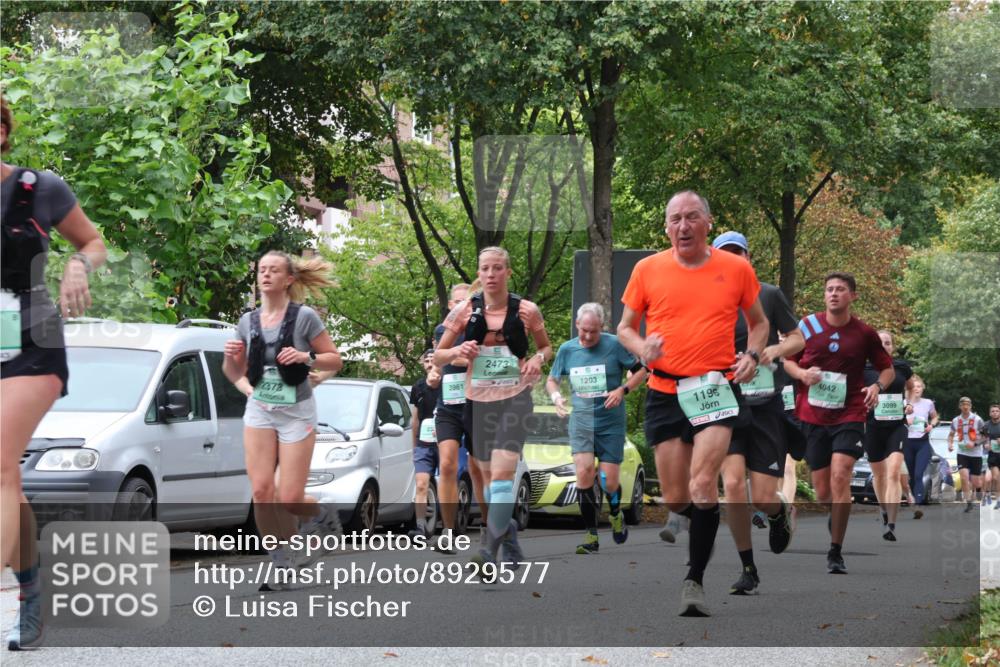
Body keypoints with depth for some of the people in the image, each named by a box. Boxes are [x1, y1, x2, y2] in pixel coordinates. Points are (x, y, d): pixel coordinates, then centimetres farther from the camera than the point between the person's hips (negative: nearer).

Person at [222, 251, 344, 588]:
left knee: (289, 499, -8)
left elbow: (335, 360, -3)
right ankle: (282, 562, 3)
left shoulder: (304, 317, -7)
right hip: (259, 411, 4)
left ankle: (323, 516, 26)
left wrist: (306, 357, -20)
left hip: (295, 412, -4)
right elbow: (234, 373, 14)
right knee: (261, 492, -10)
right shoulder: (248, 322, 5)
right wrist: (230, 356, -8)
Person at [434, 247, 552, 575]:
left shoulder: (527, 311, -3)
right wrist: (457, 351, -16)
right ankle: (511, 547, 30)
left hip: (515, 398, -3)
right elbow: (437, 356, 6)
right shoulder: (464, 310, -1)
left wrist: (538, 358, -10)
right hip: (478, 400, 3)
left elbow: (546, 346, 13)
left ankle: (490, 553, -22)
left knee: (502, 472, -19)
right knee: (489, 475, 12)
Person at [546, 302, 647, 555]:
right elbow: (552, 379, 16)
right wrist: (556, 396, -5)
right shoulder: (567, 349, 3)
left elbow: (641, 371, 0)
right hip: (581, 419, 2)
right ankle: (591, 536, -10)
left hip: (611, 422, -2)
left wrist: (622, 390, -16)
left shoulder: (614, 345, -7)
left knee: (610, 482, 0)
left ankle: (615, 512, 38)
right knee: (584, 471, -19)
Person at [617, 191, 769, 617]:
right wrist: (642, 350, -9)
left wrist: (752, 355, -2)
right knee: (675, 500, 4)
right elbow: (625, 327, 12)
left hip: (716, 389, -2)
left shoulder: (736, 269, 3)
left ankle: (695, 579, -10)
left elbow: (758, 321, 18)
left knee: (702, 485, -19)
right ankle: (710, 532, 38)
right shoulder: (647, 269, 4)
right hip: (664, 392, 2)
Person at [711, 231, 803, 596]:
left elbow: (798, 339, 6)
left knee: (763, 498, -5)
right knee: (733, 484, -17)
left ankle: (781, 511, 36)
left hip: (766, 406, -1)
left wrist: (776, 349, -14)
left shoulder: (769, 295, 0)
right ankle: (748, 569, 0)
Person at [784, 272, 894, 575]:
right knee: (822, 491, 4)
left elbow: (887, 368, 10)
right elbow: (787, 360, 12)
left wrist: (878, 386, -12)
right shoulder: (807, 325, 2)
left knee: (840, 476, -20)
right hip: (812, 416, 2)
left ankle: (836, 552, -13)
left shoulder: (865, 333, -1)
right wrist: (802, 374, -10)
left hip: (850, 415, -2)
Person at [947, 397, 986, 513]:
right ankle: (969, 503, -9)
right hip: (962, 453, 2)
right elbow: (951, 434, 20)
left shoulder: (977, 420, -8)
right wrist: (950, 444, 1)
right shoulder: (956, 421, 4)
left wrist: (974, 443, -20)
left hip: (976, 454, -2)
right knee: (964, 477, -17)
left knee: (975, 482, 3)